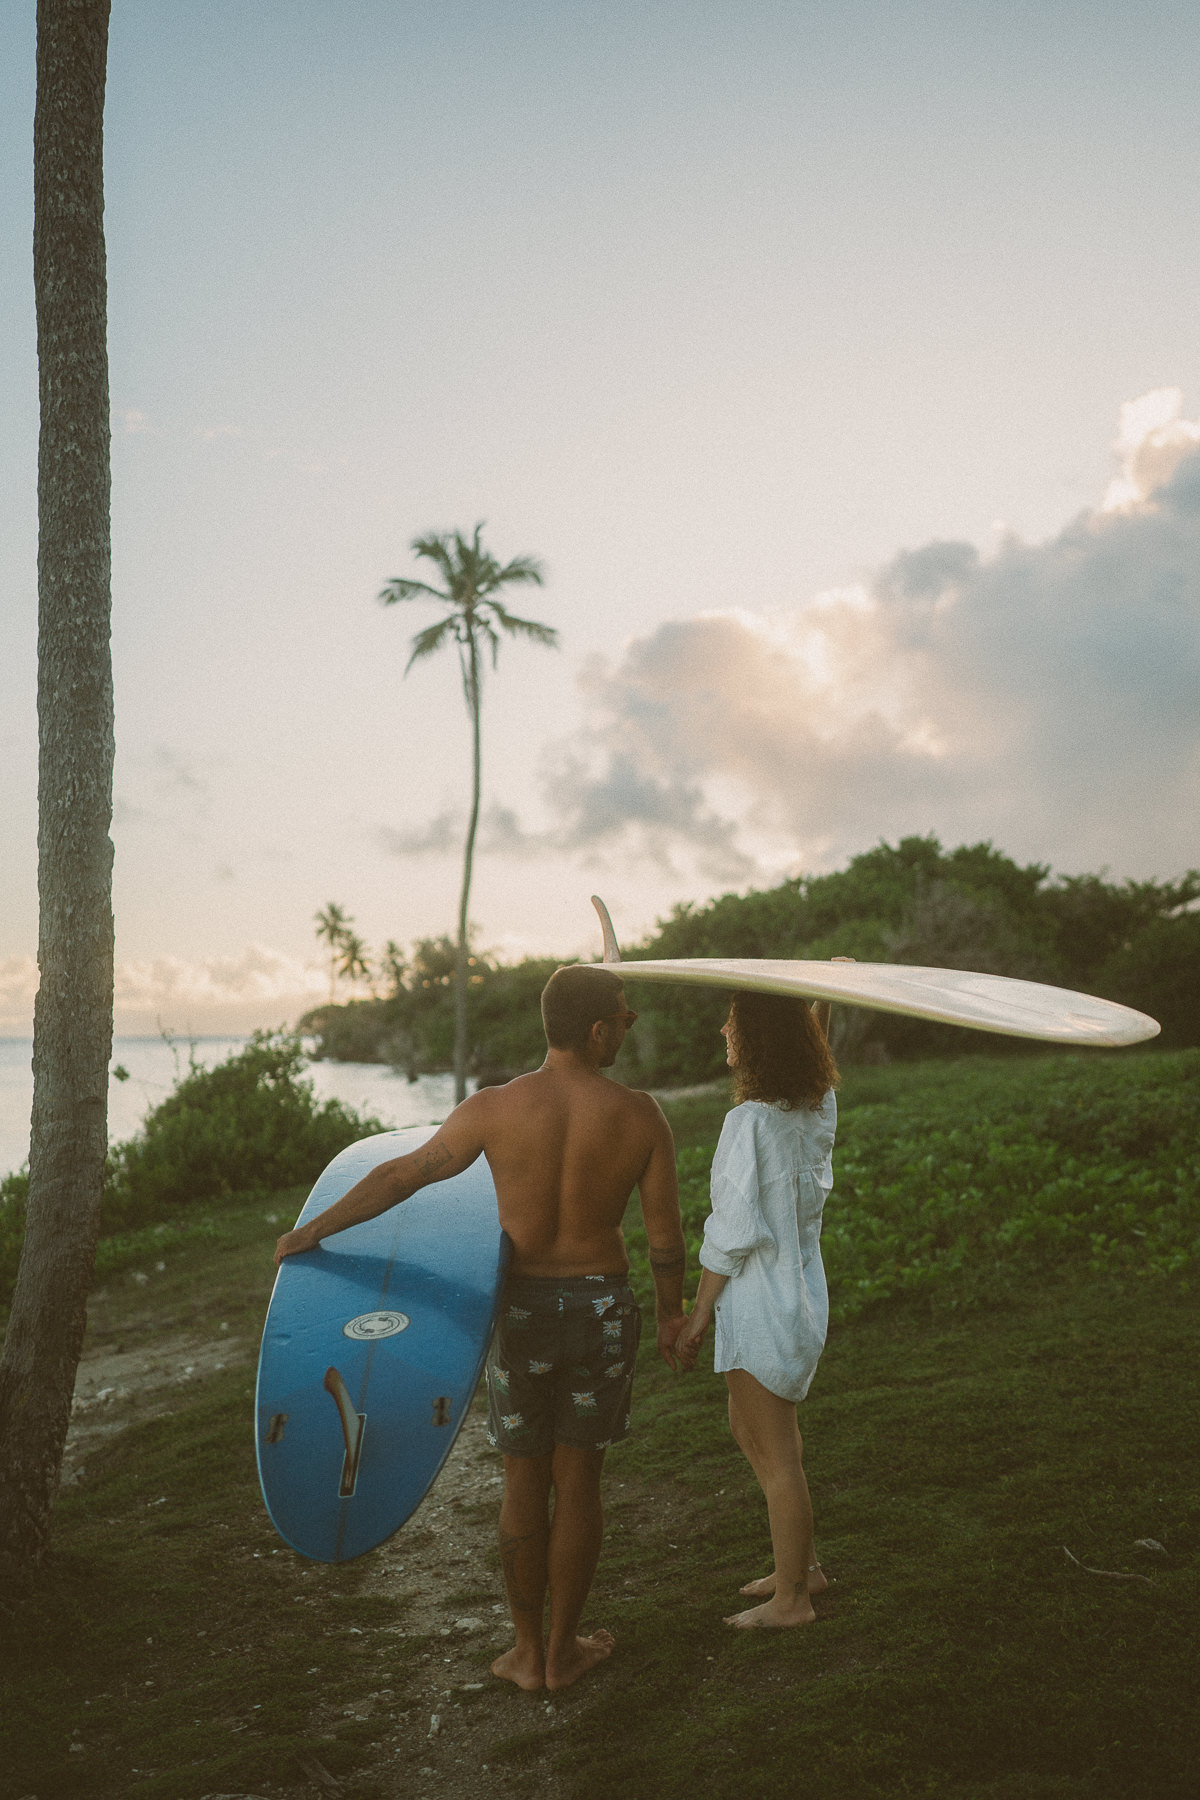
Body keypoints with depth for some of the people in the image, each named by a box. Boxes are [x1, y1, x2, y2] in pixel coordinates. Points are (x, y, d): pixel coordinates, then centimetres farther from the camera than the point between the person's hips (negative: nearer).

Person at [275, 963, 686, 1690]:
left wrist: (314, 1231, 3)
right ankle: (564, 1648, 27)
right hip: (602, 1306, 0)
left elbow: (401, 1175, -9)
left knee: (525, 1483, 14)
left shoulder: (496, 1109, -13)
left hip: (523, 1308, 0)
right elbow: (666, 1233, -5)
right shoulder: (641, 1115, -11)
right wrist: (672, 1312, 11)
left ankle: (528, 1652, 26)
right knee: (579, 1481, 14)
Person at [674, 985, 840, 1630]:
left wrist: (698, 1316, -12)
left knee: (777, 1455, 5)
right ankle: (803, 1564, 34)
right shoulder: (819, 1108, 1)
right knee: (749, 1430, 24)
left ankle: (791, 1598, 19)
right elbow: (815, 1052, 27)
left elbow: (732, 1233, -20)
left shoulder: (749, 1122, -23)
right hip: (801, 1292, 9)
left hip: (760, 1308, -9)